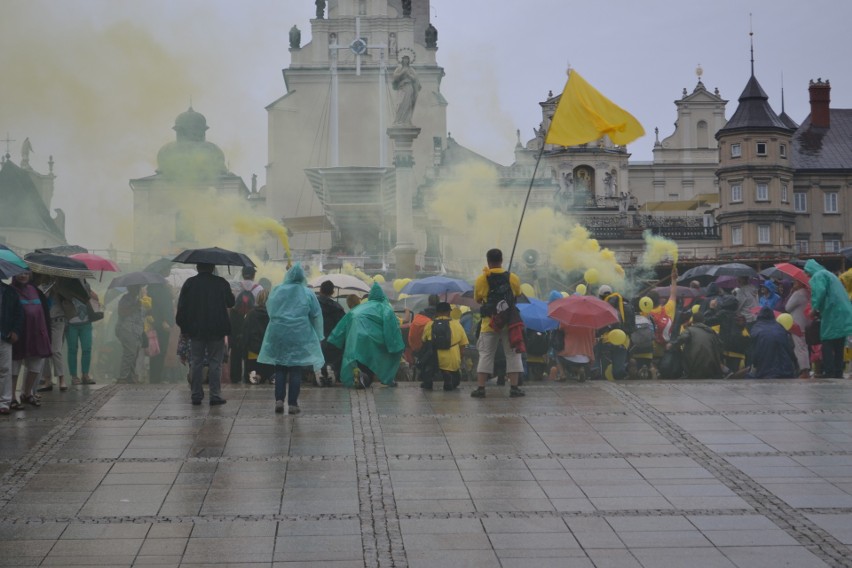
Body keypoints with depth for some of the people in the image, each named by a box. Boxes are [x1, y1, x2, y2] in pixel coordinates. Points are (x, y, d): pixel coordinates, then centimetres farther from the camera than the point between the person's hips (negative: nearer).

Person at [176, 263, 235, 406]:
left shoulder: (189, 283, -2)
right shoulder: (221, 283, -4)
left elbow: (181, 306, -3)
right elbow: (231, 303, 7)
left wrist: (182, 324, 6)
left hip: (195, 330, 1)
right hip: (217, 330, -1)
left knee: (196, 363, 9)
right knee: (215, 363, 4)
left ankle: (196, 395, 10)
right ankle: (215, 395, 1)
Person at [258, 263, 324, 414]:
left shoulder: (277, 291, -1)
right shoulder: (308, 293, -4)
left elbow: (270, 310, 9)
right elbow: (316, 316, 1)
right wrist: (317, 336, 12)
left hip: (278, 334, 1)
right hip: (300, 335, -1)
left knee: (280, 369, 10)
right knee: (296, 370, 3)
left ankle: (279, 400, -1)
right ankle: (292, 404, 1)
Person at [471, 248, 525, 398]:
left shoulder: (481, 280, -5)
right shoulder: (513, 278, -3)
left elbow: (477, 299, 8)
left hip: (489, 322, 0)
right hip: (510, 322, 0)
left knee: (486, 354, 5)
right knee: (512, 354, 7)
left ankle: (480, 387, 0)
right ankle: (514, 387, 3)